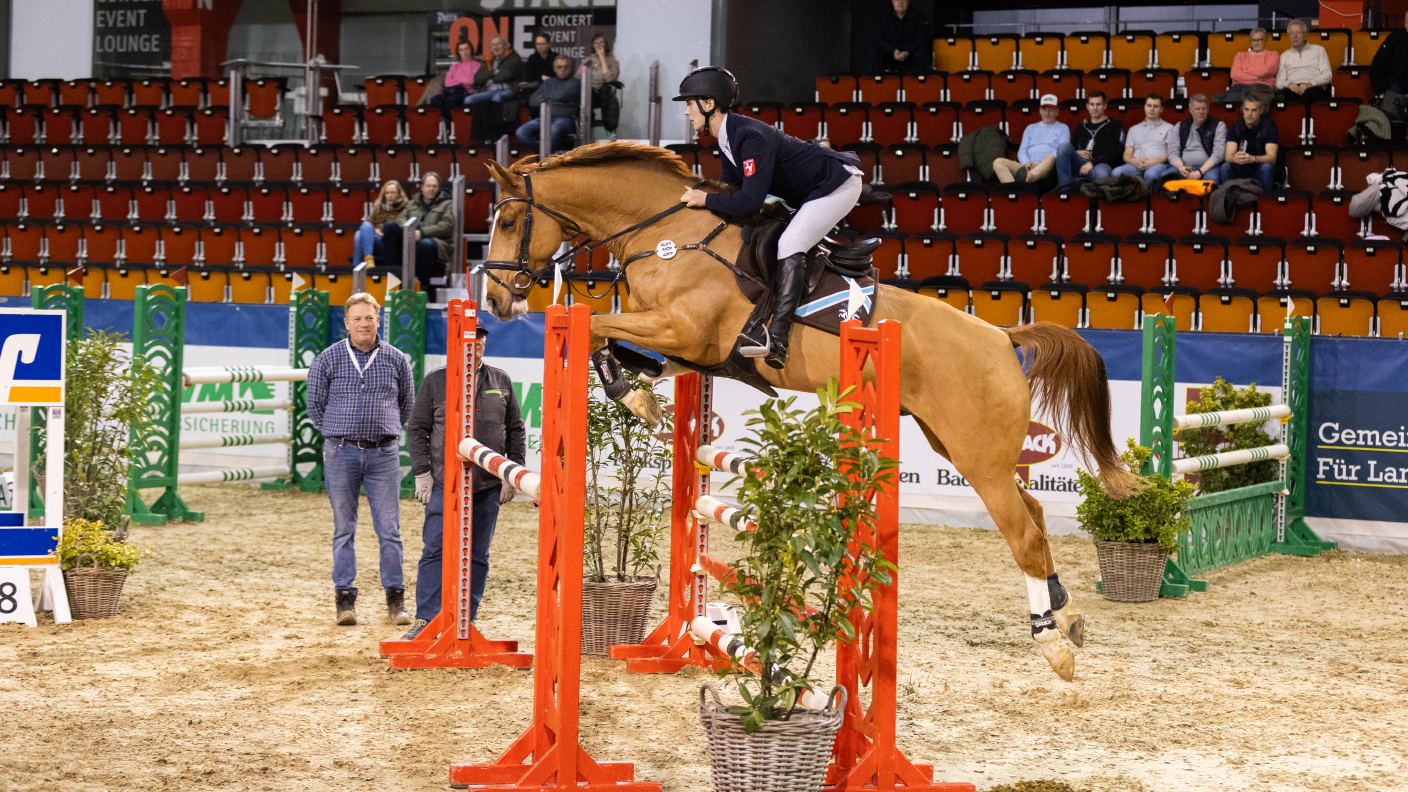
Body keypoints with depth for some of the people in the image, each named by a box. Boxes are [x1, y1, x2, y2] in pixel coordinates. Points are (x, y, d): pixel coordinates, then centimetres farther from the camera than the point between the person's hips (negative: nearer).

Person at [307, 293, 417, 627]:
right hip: (341, 452, 0)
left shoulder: (396, 360, 5)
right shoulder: (328, 359, 1)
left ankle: (395, 599, 7)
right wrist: (339, 432, 10)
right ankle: (345, 598, 8)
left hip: (383, 452, 1)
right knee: (344, 528, 4)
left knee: (389, 529, 0)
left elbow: (407, 404, 17)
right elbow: (315, 404, 10)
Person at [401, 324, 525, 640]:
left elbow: (516, 430, 14)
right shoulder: (435, 381, 5)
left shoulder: (501, 381, 11)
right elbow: (417, 429, 5)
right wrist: (422, 472, -3)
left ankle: (467, 621, 12)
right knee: (436, 551, -7)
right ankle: (424, 622, -3)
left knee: (477, 555, 5)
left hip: (488, 487, 2)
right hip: (444, 484, -2)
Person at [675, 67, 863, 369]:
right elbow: (731, 187, 14)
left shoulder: (751, 137, -27)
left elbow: (751, 200, -31)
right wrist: (699, 196, 0)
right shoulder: (728, 138, 4)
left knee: (790, 244, -23)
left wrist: (705, 199, -22)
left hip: (839, 183, -11)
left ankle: (777, 340, -34)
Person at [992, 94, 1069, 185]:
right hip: (1028, 166, 4)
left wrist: (1041, 164, -12)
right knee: (998, 162, -22)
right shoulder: (1031, 128, 32)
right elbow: (1022, 151, 22)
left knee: (1050, 158, -40)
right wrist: (1026, 163, -4)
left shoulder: (1063, 128, 21)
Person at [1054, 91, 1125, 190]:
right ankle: (1063, 186, -36)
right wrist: (1077, 153, 0)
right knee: (1064, 146, -27)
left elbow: (1114, 153, 0)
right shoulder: (1081, 129, 32)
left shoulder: (1114, 126, 15)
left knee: (1101, 172, -44)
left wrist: (1092, 163, -14)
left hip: (1101, 164, -5)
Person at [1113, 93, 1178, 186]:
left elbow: (1172, 154, 6)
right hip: (1135, 165, 3)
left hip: (1159, 164, -3)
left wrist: (1154, 161, -12)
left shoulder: (1168, 128, 19)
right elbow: (1127, 155, 20)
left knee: (1151, 174, -43)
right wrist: (1134, 161, -6)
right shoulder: (1134, 129, 29)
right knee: (1116, 173, -33)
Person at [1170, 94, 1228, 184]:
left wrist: (1200, 172, -18)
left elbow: (1218, 154, -3)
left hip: (1207, 167, -3)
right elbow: (1173, 153, 12)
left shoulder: (1219, 126, 10)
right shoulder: (1180, 126, 19)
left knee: (1211, 178, -41)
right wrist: (1180, 167, -13)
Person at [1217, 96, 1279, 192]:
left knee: (1266, 167, -34)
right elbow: (1228, 156, -12)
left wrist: (1252, 159, -40)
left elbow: (1271, 158, -18)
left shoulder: (1269, 126, -8)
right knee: (1225, 168, -27)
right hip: (1240, 170, 1)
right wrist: (1235, 158, -39)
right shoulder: (1235, 128, -2)